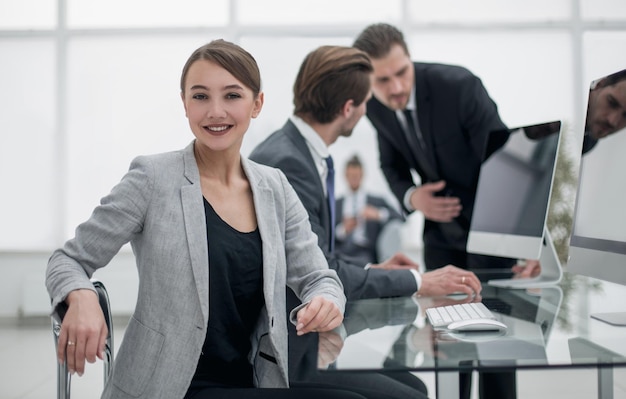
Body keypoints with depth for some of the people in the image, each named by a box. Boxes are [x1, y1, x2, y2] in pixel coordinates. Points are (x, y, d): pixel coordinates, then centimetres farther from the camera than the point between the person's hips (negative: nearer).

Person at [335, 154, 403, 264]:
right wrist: (343, 229, -9)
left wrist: (379, 214, -14)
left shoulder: (378, 201, 17)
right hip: (340, 254, 1)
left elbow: (399, 219, 3)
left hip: (365, 254, 0)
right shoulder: (335, 204, 19)